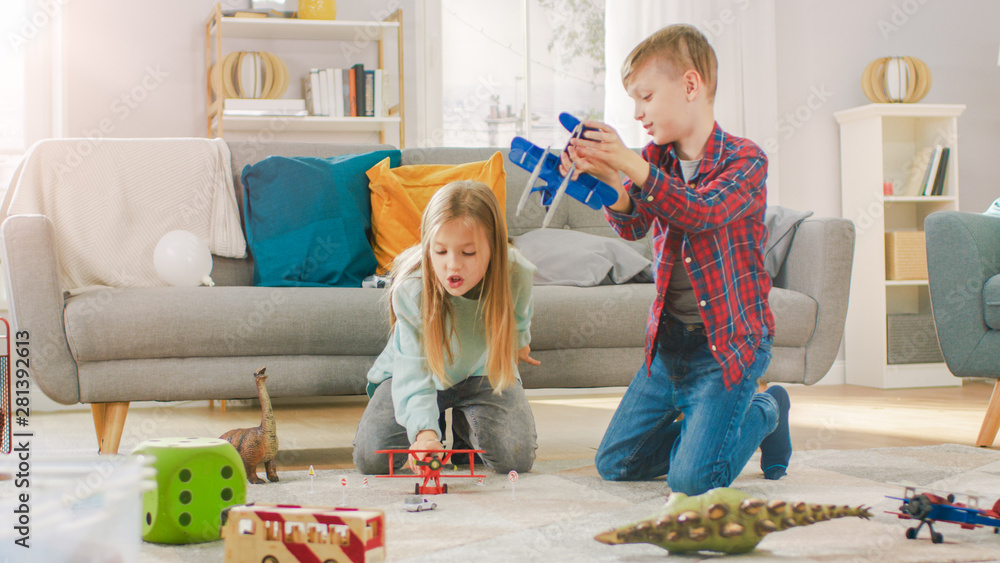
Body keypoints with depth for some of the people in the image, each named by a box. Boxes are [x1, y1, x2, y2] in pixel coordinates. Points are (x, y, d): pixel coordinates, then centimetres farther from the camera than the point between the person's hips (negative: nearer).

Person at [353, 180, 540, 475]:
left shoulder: (516, 275, -29)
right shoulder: (410, 289, -36)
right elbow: (413, 373, -40)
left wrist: (518, 343, 22)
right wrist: (424, 432, -57)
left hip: (482, 371, 1)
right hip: (418, 372, -1)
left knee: (516, 458, -19)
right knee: (370, 458, -16)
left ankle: (464, 423, 16)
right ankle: (436, 425, 17)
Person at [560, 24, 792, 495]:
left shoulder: (744, 159, -11)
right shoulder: (656, 158, 6)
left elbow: (703, 212, -30)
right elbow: (632, 226, -10)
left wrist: (629, 167, -39)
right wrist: (611, 181, -31)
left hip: (729, 341, -6)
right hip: (668, 342, 6)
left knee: (693, 479, -16)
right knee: (615, 464, 7)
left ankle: (765, 412, 13)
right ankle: (704, 421, 29)